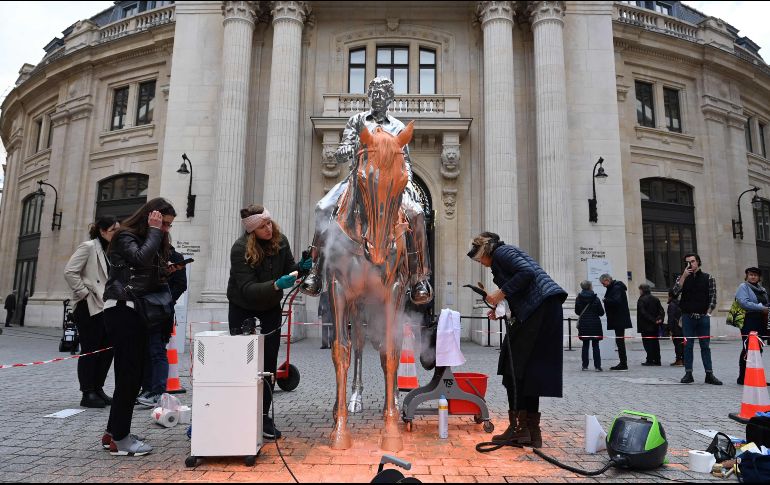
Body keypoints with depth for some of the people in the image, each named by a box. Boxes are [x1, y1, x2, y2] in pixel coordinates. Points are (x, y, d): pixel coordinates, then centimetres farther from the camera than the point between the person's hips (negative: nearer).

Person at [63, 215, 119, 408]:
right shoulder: (88, 247, -7)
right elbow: (69, 272, -15)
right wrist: (84, 293, -15)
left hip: (105, 307, 8)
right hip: (89, 308, -8)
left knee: (107, 349, 8)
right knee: (90, 350, -2)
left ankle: (98, 389, 20)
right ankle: (88, 394, 7)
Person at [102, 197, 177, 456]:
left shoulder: (151, 241, 19)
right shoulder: (126, 237, -5)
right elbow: (142, 259, -24)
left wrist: (167, 272, 1)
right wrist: (154, 231, -13)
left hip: (137, 310, 9)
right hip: (122, 309, -9)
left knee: (133, 374, 9)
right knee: (128, 373, -8)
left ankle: (114, 431, 19)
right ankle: (120, 439, -1)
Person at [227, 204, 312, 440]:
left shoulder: (280, 241, -10)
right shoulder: (240, 249, -23)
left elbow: (288, 269, 1)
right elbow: (248, 288, -28)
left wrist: (302, 266, -21)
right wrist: (276, 285, -43)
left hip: (271, 308, 3)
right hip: (243, 308, -3)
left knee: (269, 365, 1)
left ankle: (264, 416, 11)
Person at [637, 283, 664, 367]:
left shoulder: (641, 300, -11)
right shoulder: (655, 299, 10)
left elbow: (643, 313, -18)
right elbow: (662, 310, 4)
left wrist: (653, 320, -15)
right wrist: (660, 319, -7)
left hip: (645, 326, -6)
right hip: (655, 326, 6)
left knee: (647, 342, -1)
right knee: (655, 342, 11)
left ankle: (650, 360, -2)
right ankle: (657, 360, 14)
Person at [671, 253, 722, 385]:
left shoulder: (708, 278, 7)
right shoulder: (682, 278, 9)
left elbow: (713, 297, 4)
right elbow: (675, 291, -7)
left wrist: (708, 312, -4)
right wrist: (684, 276, -11)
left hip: (703, 316, 0)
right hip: (687, 316, 1)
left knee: (705, 346, 3)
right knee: (688, 345, 2)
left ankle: (709, 374, 7)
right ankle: (688, 373, 6)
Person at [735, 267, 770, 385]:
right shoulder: (743, 287, -2)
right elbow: (744, 302, -16)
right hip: (749, 322, -7)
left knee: (758, 349, 9)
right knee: (748, 349, -9)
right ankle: (743, 378, -5)